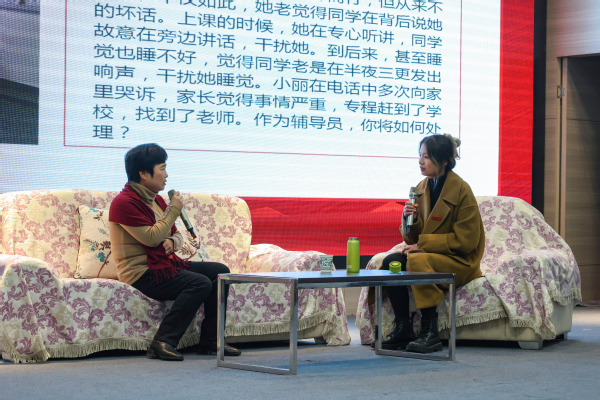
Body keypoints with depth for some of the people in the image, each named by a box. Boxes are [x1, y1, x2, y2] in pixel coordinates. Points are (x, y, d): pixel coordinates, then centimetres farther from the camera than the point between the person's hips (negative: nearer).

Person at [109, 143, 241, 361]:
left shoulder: (156, 200, 16)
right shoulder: (124, 202, -13)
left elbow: (176, 234, 22)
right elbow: (151, 238, -20)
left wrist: (173, 242, -3)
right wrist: (174, 210, -10)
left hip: (164, 263, 10)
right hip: (141, 273, -10)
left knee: (220, 272, 0)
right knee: (200, 283, -27)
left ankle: (209, 341, 0)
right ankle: (162, 342, -29)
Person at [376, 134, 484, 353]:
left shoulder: (461, 191, -13)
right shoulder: (422, 188, 7)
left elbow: (465, 241, -16)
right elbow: (413, 238, 11)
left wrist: (422, 244, -18)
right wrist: (409, 218, -12)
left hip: (460, 262, -7)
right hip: (430, 254, 7)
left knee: (417, 261, -33)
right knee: (391, 261, -18)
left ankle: (430, 333, -26)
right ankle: (402, 329, -11)